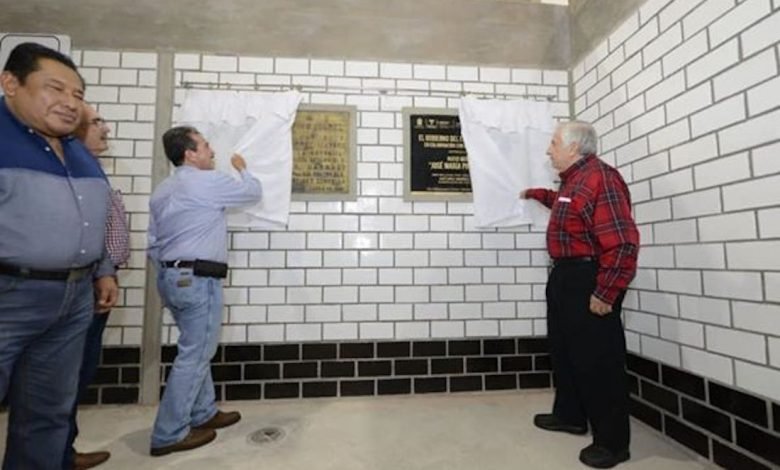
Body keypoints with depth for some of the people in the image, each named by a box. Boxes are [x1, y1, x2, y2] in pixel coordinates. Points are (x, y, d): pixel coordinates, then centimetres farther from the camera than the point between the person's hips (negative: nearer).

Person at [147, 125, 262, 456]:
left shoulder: (162, 190, 16)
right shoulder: (208, 182, -11)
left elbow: (154, 243, 16)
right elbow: (253, 192, 2)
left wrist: (170, 269, 22)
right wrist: (242, 168, 20)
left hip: (170, 275, 10)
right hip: (198, 279, -10)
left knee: (196, 350, 18)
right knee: (194, 355, 1)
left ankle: (204, 414, 31)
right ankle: (169, 435, 12)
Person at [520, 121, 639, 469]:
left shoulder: (600, 178, -19)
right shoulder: (574, 179, 14)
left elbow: (623, 243, -25)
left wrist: (605, 294, -24)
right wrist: (537, 194, 42)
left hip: (589, 280, -11)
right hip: (565, 276, 11)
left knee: (597, 360, 0)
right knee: (564, 350, 19)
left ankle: (612, 442, 18)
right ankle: (569, 415, 37)